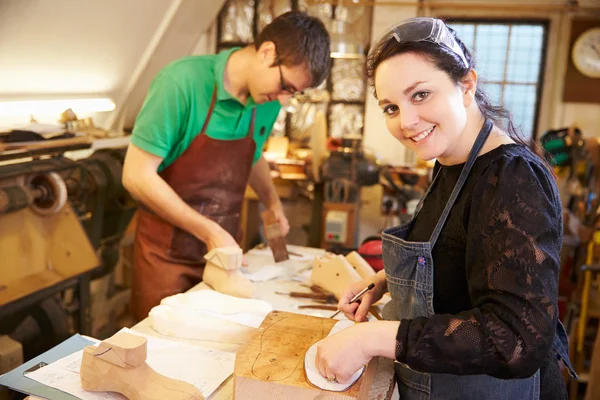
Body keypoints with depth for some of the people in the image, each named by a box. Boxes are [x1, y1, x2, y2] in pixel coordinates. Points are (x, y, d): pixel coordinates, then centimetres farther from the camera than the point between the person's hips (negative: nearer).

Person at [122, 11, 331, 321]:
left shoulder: (268, 102, -2)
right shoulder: (183, 81, -20)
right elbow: (137, 176, -19)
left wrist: (272, 203, 4)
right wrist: (209, 232, -19)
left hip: (223, 252, 5)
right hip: (168, 255, -4)